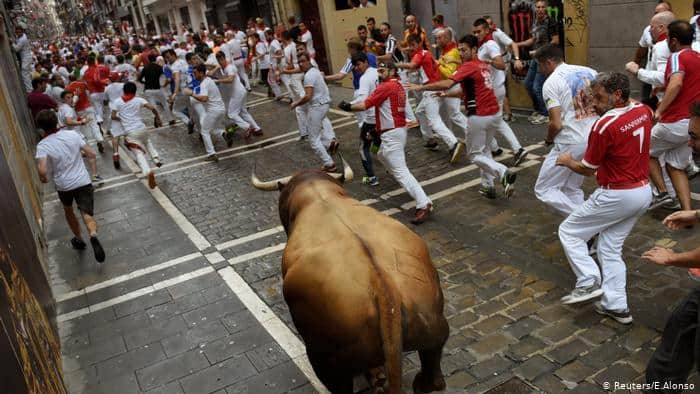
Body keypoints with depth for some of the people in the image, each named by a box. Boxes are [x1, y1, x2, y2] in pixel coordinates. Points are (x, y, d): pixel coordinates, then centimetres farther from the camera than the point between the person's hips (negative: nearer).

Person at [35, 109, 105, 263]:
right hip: (83, 181, 1)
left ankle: (78, 239, 39)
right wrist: (94, 171, 15)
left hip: (63, 185, 0)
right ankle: (93, 235, -34)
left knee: (68, 210, 28)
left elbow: (42, 170, -24)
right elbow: (92, 154, 0)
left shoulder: (43, 145, -13)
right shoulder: (72, 134, -4)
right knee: (87, 214, -3)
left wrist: (43, 179, -1)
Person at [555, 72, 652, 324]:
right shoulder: (644, 111, 0)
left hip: (617, 196, -8)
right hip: (644, 191, 8)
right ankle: (616, 306, 19)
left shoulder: (604, 126, -21)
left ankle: (589, 282, -1)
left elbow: (587, 169, -10)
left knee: (569, 231, 7)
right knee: (610, 247, 17)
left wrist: (567, 162, 9)